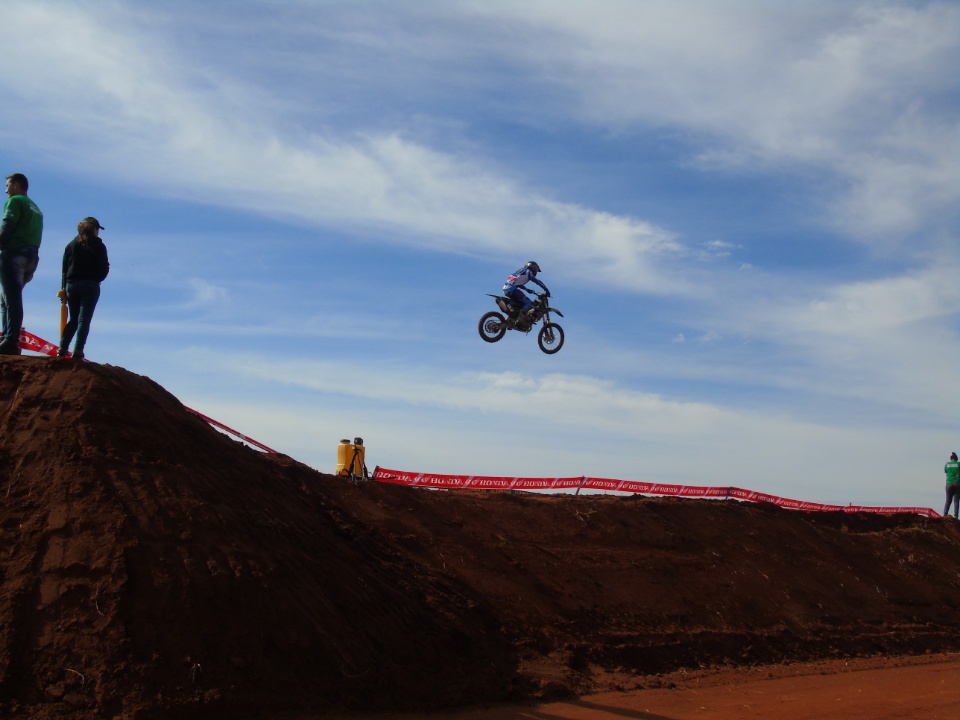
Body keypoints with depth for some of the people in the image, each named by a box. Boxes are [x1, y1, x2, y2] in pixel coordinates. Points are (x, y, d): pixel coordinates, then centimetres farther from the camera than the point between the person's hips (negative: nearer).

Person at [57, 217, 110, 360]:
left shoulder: (71, 245, 12)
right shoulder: (98, 246, 1)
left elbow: (64, 268, 8)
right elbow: (104, 269, -3)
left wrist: (64, 287, 9)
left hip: (71, 285, 4)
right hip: (90, 285, -4)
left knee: (73, 319, 13)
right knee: (84, 320, -6)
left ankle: (62, 349, 0)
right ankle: (78, 351, -15)